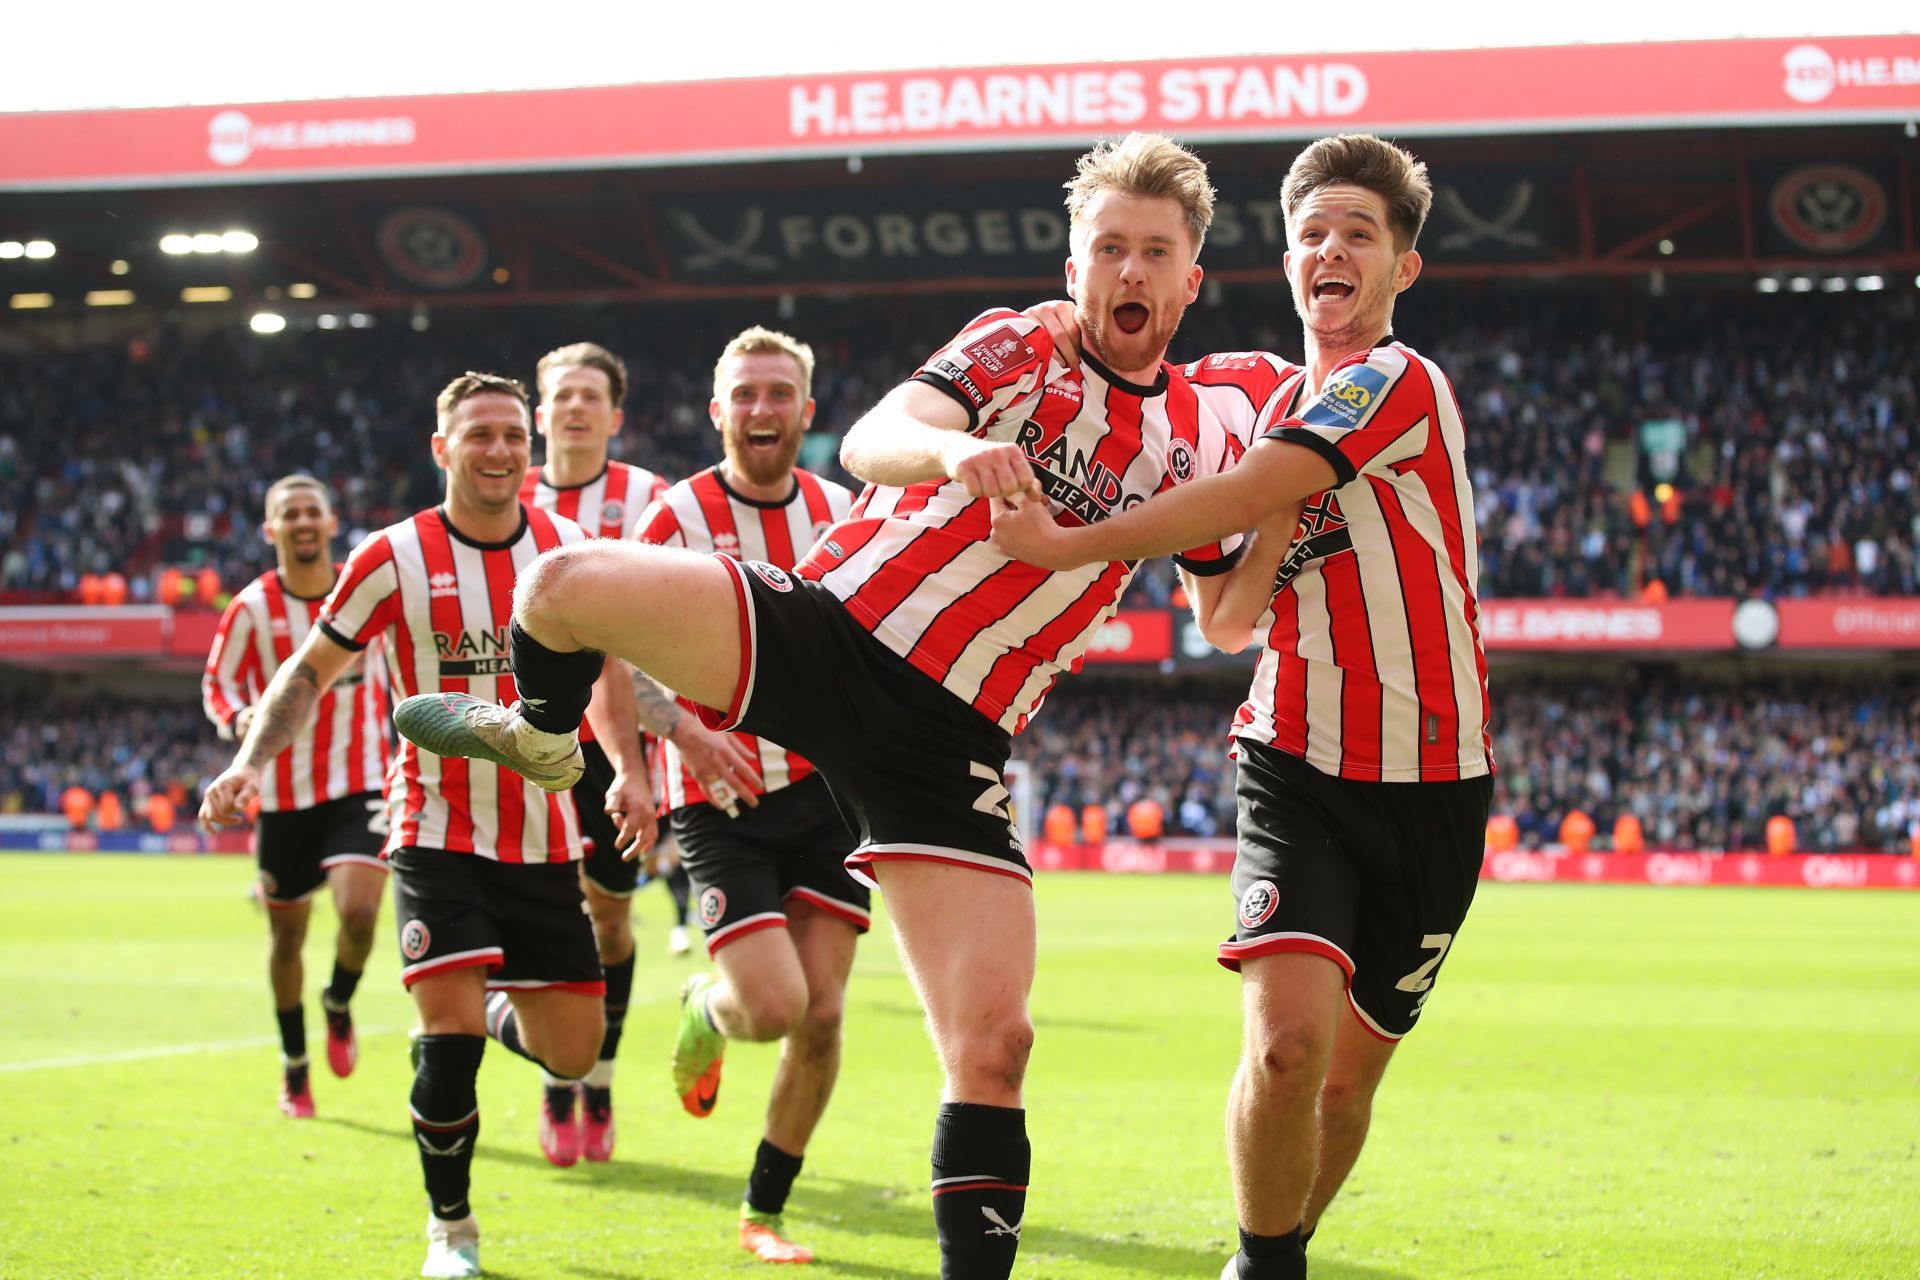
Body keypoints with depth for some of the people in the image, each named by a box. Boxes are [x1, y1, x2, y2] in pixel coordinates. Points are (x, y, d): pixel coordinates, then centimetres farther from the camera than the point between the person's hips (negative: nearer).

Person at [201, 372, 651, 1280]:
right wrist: (250, 761, -11)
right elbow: (312, 670, 2)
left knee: (573, 1051, 1)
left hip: (543, 838, 3)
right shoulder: (394, 559, -7)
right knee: (450, 1031, -17)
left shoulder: (568, 548, 1)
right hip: (438, 831, -3)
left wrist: (630, 772, 1)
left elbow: (604, 674, 15)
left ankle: (503, 1015, 40)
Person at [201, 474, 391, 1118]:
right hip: (283, 793, 1)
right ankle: (294, 1069, 30)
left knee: (359, 912, -22)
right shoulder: (251, 608, -8)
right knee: (286, 935, 10)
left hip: (360, 783, -1)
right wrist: (240, 718, -20)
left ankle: (339, 1006, 11)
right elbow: (217, 683, 1)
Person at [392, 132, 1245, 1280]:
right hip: (821, 628, -1)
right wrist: (954, 448, -38)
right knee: (570, 586, -21)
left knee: (993, 1045, -11)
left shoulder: (1199, 444, 11)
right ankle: (543, 731, 15)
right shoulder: (1014, 349, 2)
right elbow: (871, 441, -15)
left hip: (949, 741, 1)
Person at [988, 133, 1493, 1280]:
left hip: (1431, 787, -2)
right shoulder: (1255, 392, 12)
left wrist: (1067, 543, -19)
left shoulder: (1402, 384, -9)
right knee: (1288, 1040, -19)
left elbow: (1246, 497, -21)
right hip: (1298, 766, 2)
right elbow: (1226, 625, 8)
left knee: (1349, 1077, 8)